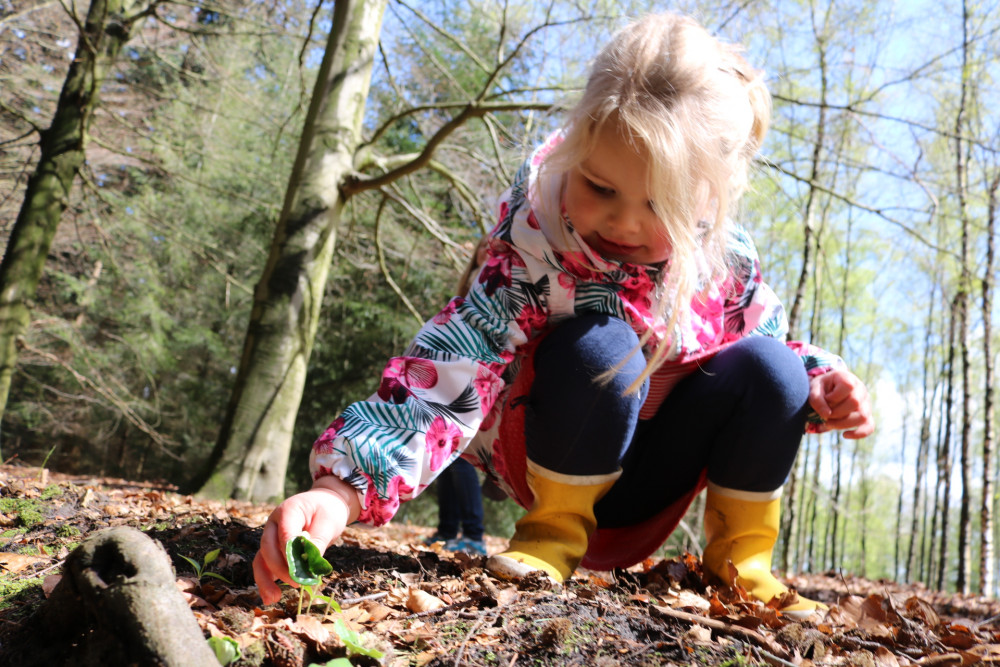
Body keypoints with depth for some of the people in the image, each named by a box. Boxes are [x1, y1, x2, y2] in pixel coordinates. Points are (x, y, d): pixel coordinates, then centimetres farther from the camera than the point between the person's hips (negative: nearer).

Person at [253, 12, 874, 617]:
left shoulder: (728, 259, -13)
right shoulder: (534, 244, -27)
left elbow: (772, 339, 7)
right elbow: (454, 371, -38)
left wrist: (821, 387, -15)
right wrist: (342, 489, -49)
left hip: (648, 486, 4)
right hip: (561, 464, -4)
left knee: (767, 366, -20)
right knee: (598, 347, -35)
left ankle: (739, 551, 0)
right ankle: (554, 528, -11)